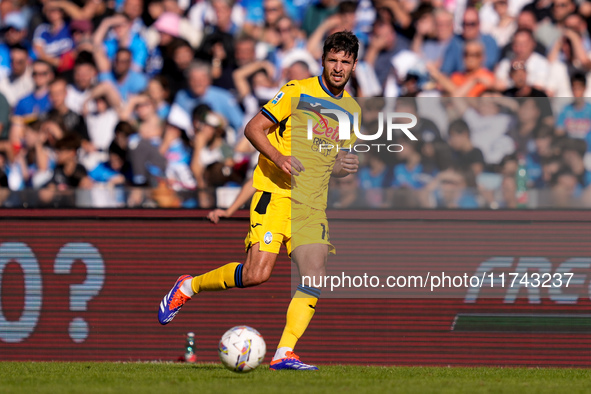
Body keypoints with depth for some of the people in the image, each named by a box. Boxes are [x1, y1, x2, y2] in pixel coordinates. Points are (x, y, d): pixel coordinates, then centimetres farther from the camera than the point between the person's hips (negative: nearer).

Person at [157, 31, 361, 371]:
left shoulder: (352, 110, 15)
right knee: (257, 273, -18)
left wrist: (343, 167, 2)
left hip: (313, 204, 6)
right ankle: (188, 288, 4)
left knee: (315, 279, -13)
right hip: (275, 195, -6)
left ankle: (284, 354, -11)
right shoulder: (298, 91, -3)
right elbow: (254, 129, -4)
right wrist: (279, 158, -21)